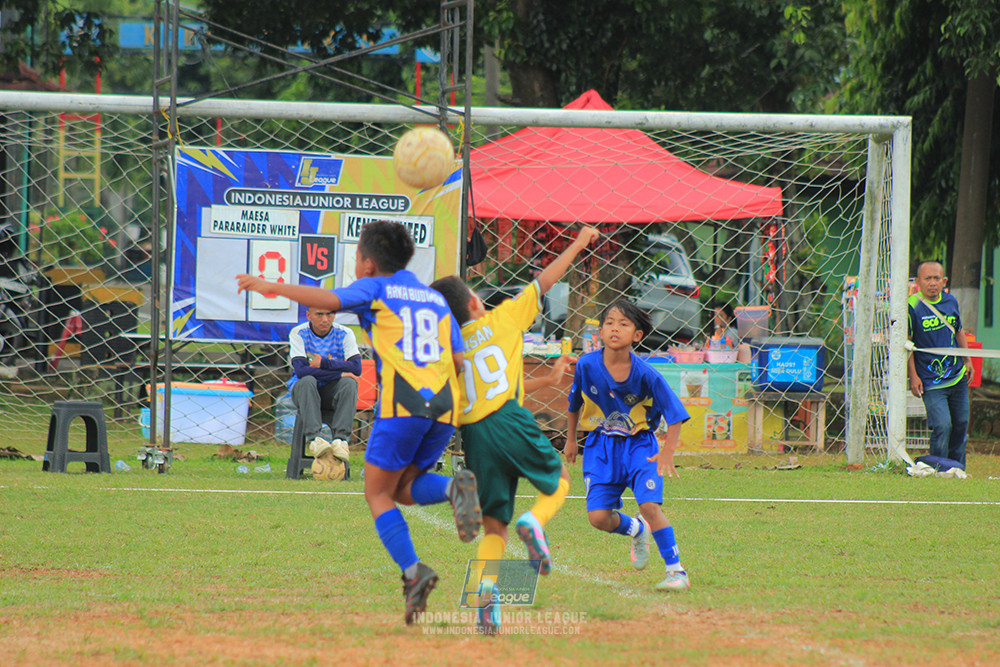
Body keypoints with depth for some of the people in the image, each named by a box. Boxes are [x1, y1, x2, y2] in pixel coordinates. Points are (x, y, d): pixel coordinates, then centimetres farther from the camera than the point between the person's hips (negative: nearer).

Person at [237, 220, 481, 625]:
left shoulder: (374, 289, 9)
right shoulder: (436, 300, 25)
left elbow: (328, 300, -9)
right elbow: (460, 360, 16)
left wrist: (271, 287, 0)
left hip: (402, 401, -5)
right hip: (444, 407, 5)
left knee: (378, 495, 5)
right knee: (403, 488, 18)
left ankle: (413, 572, -13)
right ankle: (455, 488, -12)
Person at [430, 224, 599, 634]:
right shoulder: (502, 319, 7)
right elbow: (544, 281, 14)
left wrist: (546, 380, 34)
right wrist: (578, 244, 26)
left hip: (474, 434, 4)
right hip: (510, 422, -4)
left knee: (493, 526, 9)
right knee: (559, 480, 22)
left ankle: (486, 586, -18)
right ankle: (534, 522, -11)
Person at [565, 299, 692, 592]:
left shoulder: (645, 375, -17)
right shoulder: (587, 365, -11)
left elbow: (674, 415, -12)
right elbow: (575, 402, 9)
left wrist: (668, 452, -25)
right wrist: (571, 439, 19)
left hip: (639, 444, -2)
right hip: (601, 446, 2)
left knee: (650, 506, -18)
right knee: (598, 517, -8)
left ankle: (676, 571, -5)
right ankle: (637, 530, 27)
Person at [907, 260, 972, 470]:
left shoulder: (951, 302, 5)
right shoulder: (913, 307, -11)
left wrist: (967, 361, 18)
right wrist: (913, 376, -10)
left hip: (958, 377, 6)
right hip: (931, 381, -6)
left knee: (961, 425, 12)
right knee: (942, 426, -15)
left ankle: (957, 468, 29)